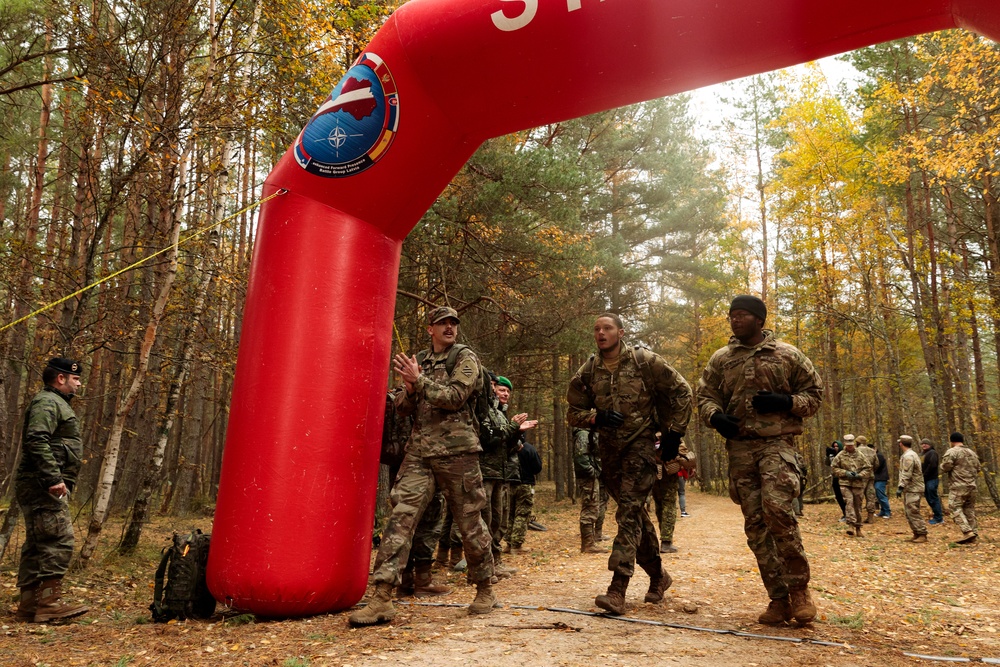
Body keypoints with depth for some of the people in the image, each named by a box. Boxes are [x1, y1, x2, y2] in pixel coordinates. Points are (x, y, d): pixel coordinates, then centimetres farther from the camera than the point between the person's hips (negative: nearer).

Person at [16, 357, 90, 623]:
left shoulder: (56, 403, 24)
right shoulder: (47, 402, -10)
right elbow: (36, 441, -24)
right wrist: (53, 478, -27)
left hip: (40, 488, 11)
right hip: (42, 487, -11)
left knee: (37, 545, 12)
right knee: (59, 542, -12)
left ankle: (29, 606, 17)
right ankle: (49, 604, -11)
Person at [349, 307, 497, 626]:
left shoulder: (465, 357, 2)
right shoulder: (419, 361, 16)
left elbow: (454, 397, -13)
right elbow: (401, 408, 13)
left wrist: (419, 380, -16)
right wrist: (409, 389, -7)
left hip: (457, 452, -4)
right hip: (419, 452, 4)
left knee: (470, 523, 5)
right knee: (400, 517, -7)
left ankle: (485, 590, 24)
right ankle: (382, 599, -6)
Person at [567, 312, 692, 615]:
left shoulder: (644, 361, -6)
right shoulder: (588, 371, 4)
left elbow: (680, 391, 0)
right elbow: (573, 412, 8)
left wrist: (674, 432, -4)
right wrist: (596, 417, -13)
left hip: (641, 446, -5)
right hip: (610, 451, 5)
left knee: (629, 513, -15)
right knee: (635, 514, 15)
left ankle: (617, 590, -18)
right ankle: (658, 575, 33)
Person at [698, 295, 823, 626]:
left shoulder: (787, 355, 5)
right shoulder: (721, 359, 12)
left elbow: (814, 393, 9)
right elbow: (705, 396, 13)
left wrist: (784, 402, -11)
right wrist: (716, 416, -9)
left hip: (777, 443, -3)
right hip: (739, 447, 4)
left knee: (777, 510, -21)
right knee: (755, 523, 3)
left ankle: (798, 589, -1)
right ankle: (778, 598, 14)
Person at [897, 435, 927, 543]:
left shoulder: (908, 456, -16)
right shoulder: (912, 454, 18)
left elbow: (906, 475, -23)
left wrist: (900, 487, -24)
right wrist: (902, 487, 20)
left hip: (913, 489, -10)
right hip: (910, 489, 10)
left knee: (913, 512, -10)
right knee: (908, 513, 11)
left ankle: (922, 535, -8)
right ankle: (916, 534, 15)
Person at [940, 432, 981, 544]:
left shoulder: (952, 452, -9)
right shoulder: (972, 453, 14)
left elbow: (946, 467, -15)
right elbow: (978, 468, 17)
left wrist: (942, 465, 6)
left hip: (958, 486, -7)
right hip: (971, 486, 7)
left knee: (955, 509, -6)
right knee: (970, 510, 12)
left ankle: (968, 532, -18)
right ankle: (974, 533, 14)